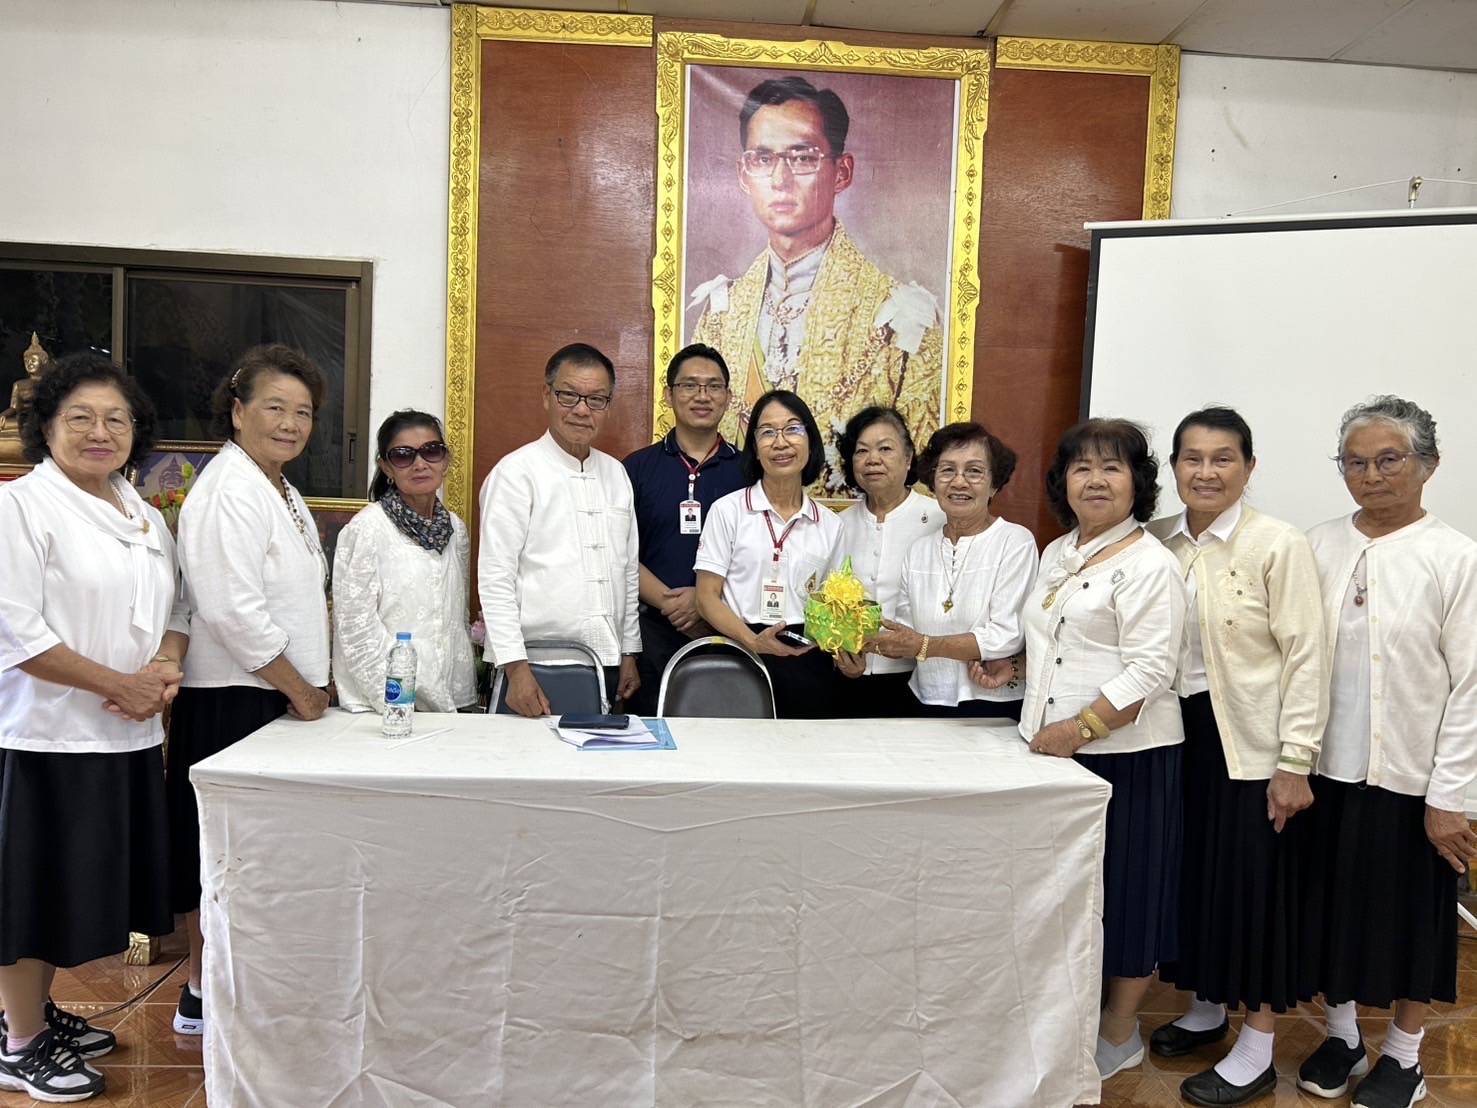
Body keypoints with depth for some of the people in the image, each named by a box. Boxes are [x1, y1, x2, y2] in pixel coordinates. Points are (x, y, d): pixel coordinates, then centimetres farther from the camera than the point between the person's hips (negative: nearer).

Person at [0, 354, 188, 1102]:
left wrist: (167, 665, -5)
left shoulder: (145, 517, 13)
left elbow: (174, 607, 16)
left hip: (128, 734, 7)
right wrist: (118, 683, -16)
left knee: (77, 888, 17)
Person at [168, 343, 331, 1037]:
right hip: (233, 701, -9)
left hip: (280, 698, 9)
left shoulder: (281, 492, 15)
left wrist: (310, 682, 14)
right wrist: (299, 689, -14)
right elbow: (233, 611, -24)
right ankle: (203, 999, 16)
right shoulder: (228, 493, -16)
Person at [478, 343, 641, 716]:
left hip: (606, 666, 6)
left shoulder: (616, 473, 13)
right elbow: (494, 578, -10)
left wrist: (629, 655, 14)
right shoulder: (516, 472, -6)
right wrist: (515, 668, -16)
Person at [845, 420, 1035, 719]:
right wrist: (867, 642, -12)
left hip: (993, 708, -4)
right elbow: (906, 630, 8)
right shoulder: (919, 550, 10)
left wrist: (924, 645, -16)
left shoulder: (1016, 542, -7)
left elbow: (1008, 636, -15)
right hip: (925, 703, 4)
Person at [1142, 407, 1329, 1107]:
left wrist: (1295, 763, -14)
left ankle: (1256, 1051, 20)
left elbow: (1305, 657, -12)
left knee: (1253, 881, 4)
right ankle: (1205, 1008, 36)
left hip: (1251, 742, -5)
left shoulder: (1279, 545, -11)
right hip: (1179, 733, 5)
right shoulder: (1157, 541, 3)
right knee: (1192, 870, 15)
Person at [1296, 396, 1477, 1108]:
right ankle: (1342, 1035, 37)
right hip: (1326, 770, 3)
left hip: (1410, 780, -3)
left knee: (1409, 915, 12)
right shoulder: (1319, 548, 1)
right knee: (1328, 907, 15)